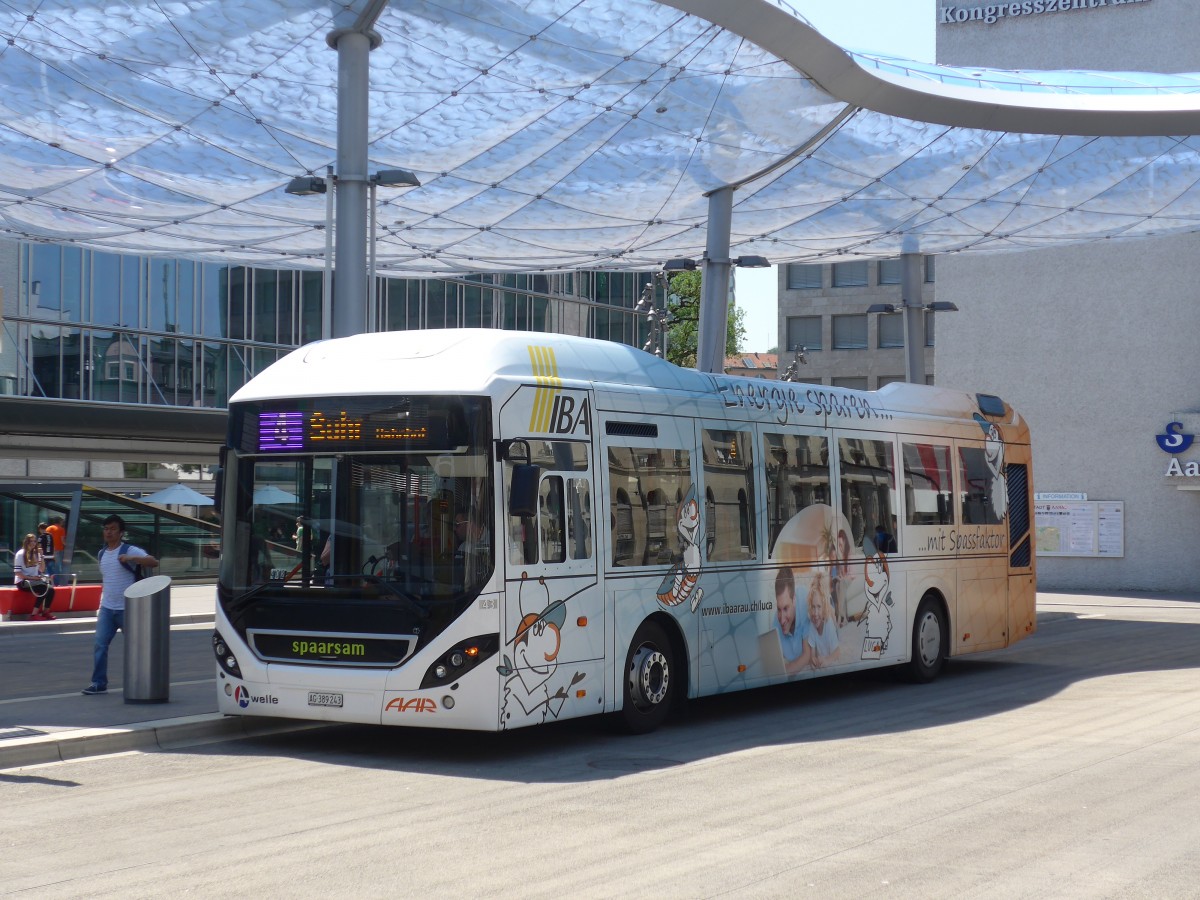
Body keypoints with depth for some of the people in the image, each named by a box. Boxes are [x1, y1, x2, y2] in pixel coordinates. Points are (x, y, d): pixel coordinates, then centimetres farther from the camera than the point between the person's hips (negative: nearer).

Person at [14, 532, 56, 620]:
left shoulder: (36, 553, 13)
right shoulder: (20, 554, -6)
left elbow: (42, 570, 7)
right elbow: (17, 572, -11)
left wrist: (41, 556, -2)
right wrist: (30, 577, -19)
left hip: (34, 580, 6)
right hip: (22, 581, -6)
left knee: (50, 589, -22)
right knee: (43, 589, -31)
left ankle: (46, 612, -7)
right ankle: (34, 615, -29)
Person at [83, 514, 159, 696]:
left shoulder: (130, 551, -9)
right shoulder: (101, 554, 12)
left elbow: (154, 562, -23)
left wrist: (131, 558, -37)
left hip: (127, 608, -5)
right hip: (106, 608, 5)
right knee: (100, 645, -4)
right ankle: (99, 683, 0)